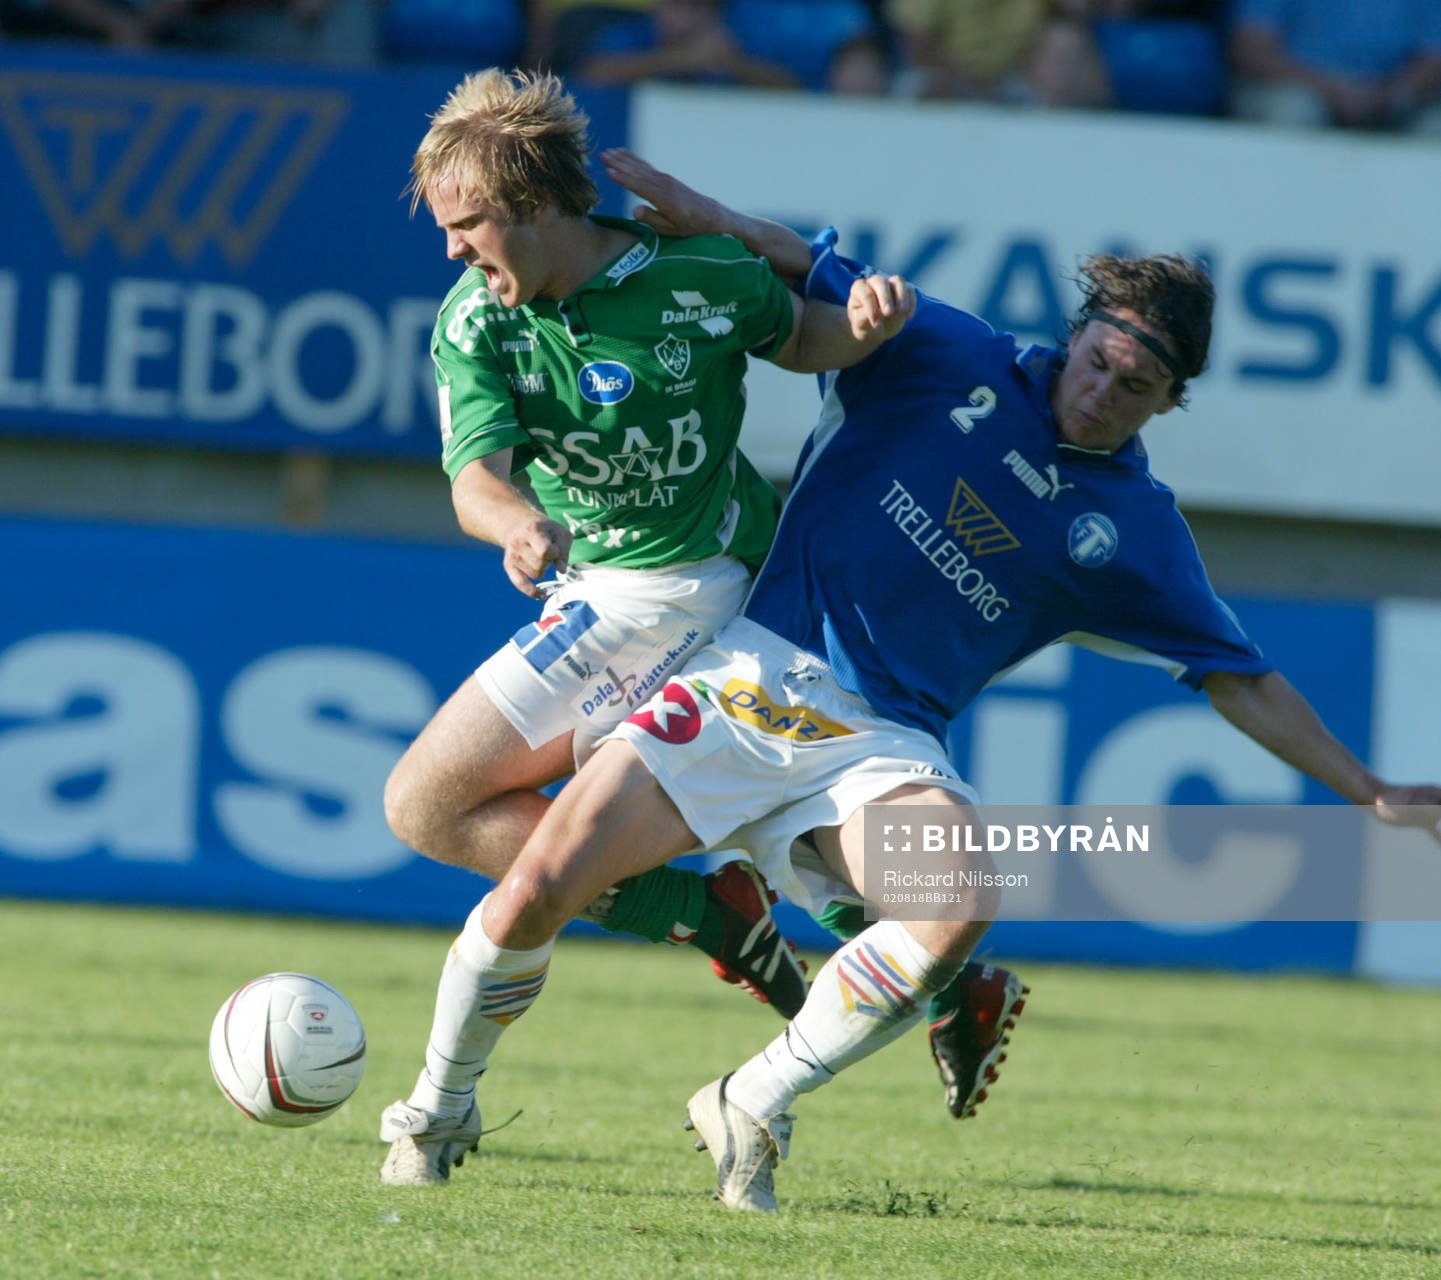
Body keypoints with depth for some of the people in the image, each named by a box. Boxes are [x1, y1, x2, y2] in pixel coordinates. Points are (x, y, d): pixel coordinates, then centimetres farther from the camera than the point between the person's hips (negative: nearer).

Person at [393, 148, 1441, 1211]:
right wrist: (660, 198, -9)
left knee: (963, 904, -31)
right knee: (542, 886, -17)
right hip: (753, 675, -1)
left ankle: (755, 1109, -10)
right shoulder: (956, 359, 1)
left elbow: (1242, 681, 12)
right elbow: (791, 264, 6)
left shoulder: (1134, 533, 5)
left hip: (882, 742, 1)